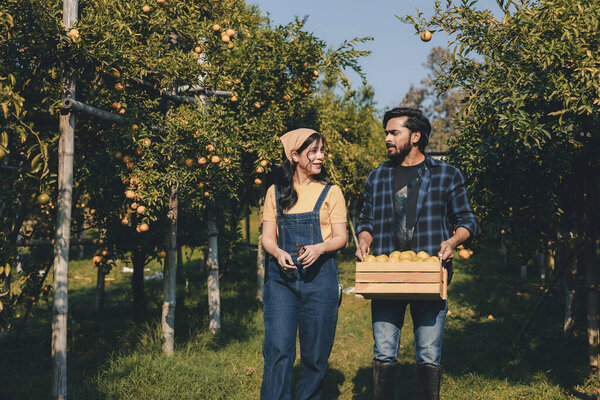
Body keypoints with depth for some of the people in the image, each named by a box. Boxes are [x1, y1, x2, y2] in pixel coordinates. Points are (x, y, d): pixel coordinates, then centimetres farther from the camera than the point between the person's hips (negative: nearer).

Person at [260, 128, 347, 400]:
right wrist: (278, 253, -13)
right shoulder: (275, 192, 10)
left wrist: (319, 248, -17)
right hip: (281, 277, 1)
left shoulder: (330, 192, 7)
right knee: (277, 349, -8)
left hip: (320, 277, 0)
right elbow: (267, 237, 9)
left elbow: (340, 238, 3)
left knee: (315, 354, 3)